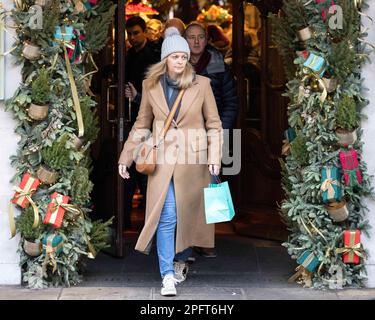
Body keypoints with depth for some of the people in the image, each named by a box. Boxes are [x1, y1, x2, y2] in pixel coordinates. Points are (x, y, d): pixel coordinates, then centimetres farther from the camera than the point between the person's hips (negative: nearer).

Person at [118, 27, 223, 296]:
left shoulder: (201, 84, 1)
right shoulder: (152, 86, 5)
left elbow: (214, 125, 4)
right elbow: (142, 125, 13)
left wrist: (214, 157, -8)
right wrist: (126, 157, 9)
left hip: (193, 161, 0)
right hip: (162, 160, 0)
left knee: (187, 215, 9)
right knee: (166, 217, -9)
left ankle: (180, 261, 32)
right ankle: (167, 275, -7)